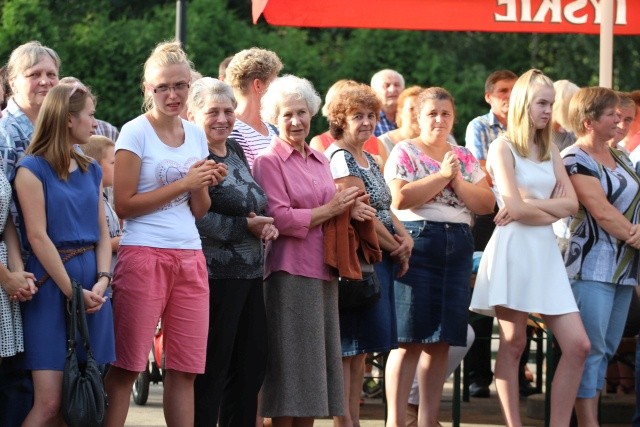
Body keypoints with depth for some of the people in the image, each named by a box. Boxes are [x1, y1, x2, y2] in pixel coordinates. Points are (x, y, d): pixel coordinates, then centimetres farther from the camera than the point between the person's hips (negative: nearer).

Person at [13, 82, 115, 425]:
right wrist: (73, 291, -13)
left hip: (91, 285, 6)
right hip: (51, 287, -6)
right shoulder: (32, 169, -5)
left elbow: (102, 232, 13)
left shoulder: (91, 170, 15)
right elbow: (37, 236, -10)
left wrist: (101, 281, -4)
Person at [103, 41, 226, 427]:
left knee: (186, 369, 5)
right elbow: (124, 205, -11)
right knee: (127, 366, -4)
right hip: (144, 254, -6)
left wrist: (206, 184, -5)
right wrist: (183, 183, -12)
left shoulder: (196, 135, 13)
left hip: (190, 257, 6)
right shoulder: (135, 133, -4)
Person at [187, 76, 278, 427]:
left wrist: (266, 225, 3)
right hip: (214, 276, -9)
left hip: (250, 275, 9)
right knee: (212, 368, -4)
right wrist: (246, 227, -16)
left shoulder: (235, 151, 16)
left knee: (252, 364, 11)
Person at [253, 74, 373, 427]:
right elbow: (280, 219, -15)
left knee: (315, 358, 8)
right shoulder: (268, 161, -5)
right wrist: (331, 210, -10)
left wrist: (349, 210, 2)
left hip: (322, 271, 7)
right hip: (289, 273, -7)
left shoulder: (320, 161, 17)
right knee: (289, 362, -5)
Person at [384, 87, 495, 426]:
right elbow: (400, 198, -15)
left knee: (441, 341, 5)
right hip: (416, 242, -5)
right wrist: (442, 175, -11)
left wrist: (458, 181, -6)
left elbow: (486, 203, 7)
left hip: (457, 247, 5)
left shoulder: (464, 157, 16)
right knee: (409, 339, -8)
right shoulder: (404, 153, 2)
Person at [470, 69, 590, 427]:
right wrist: (554, 210, 0)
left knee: (578, 345, -3)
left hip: (546, 252, 6)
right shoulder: (503, 148, -2)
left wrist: (531, 205, -8)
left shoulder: (550, 151, 17)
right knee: (513, 344, -2)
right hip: (514, 249, -6)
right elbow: (516, 207, -13)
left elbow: (572, 204, 5)